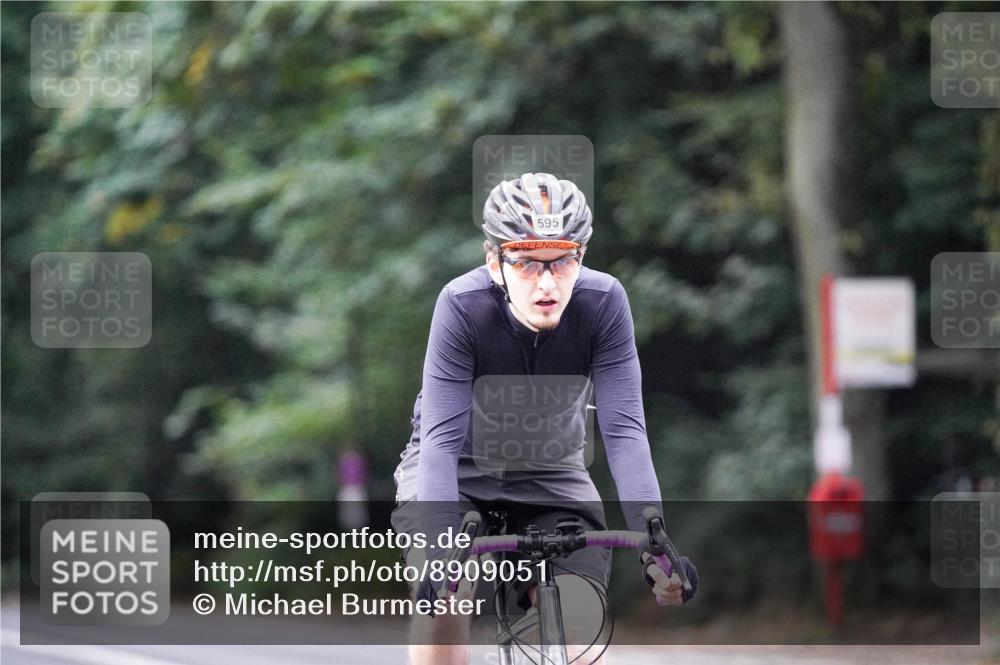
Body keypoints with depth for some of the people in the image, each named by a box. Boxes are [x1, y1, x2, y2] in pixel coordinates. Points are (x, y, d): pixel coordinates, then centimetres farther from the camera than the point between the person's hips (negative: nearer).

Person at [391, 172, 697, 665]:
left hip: (548, 474, 2)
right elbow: (442, 438, -32)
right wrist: (442, 554, -45)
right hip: (458, 467, -2)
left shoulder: (602, 302, -24)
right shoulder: (463, 305, -29)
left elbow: (624, 431, -25)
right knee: (443, 598, -29)